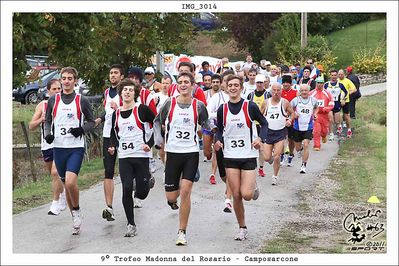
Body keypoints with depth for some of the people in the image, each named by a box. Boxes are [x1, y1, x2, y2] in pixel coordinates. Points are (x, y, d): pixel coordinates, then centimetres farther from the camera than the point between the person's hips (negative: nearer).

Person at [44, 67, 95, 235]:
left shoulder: (82, 100, 2)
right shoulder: (53, 100, 8)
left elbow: (91, 121, 9)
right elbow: (48, 120, 16)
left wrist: (82, 129, -10)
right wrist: (48, 134, -3)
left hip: (76, 147, -3)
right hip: (59, 147, 3)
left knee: (70, 182, -20)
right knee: (66, 184, 9)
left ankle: (77, 210, 4)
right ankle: (75, 216, 22)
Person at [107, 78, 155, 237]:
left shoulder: (142, 109, -4)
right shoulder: (116, 114, 10)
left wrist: (150, 143, -9)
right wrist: (112, 146, 3)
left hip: (141, 155, -3)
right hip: (124, 157, 3)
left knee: (142, 192, -4)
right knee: (126, 189, -8)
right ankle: (131, 224, 3)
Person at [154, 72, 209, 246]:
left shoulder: (199, 106, 0)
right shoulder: (170, 103, -1)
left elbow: (206, 126, 15)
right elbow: (158, 121, 13)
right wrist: (158, 138, -2)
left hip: (192, 153, -1)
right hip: (173, 152, 1)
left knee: (185, 191, -12)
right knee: (171, 196, 2)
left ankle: (182, 232, 0)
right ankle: (173, 200, 43)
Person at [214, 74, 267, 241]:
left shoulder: (250, 107, -6)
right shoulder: (222, 109, 3)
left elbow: (264, 123, 5)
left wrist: (260, 138, -13)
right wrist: (218, 141, -5)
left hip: (248, 155, -2)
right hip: (230, 157, 3)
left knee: (246, 194, -12)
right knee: (236, 196, 2)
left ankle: (254, 187, 24)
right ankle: (242, 228, 17)